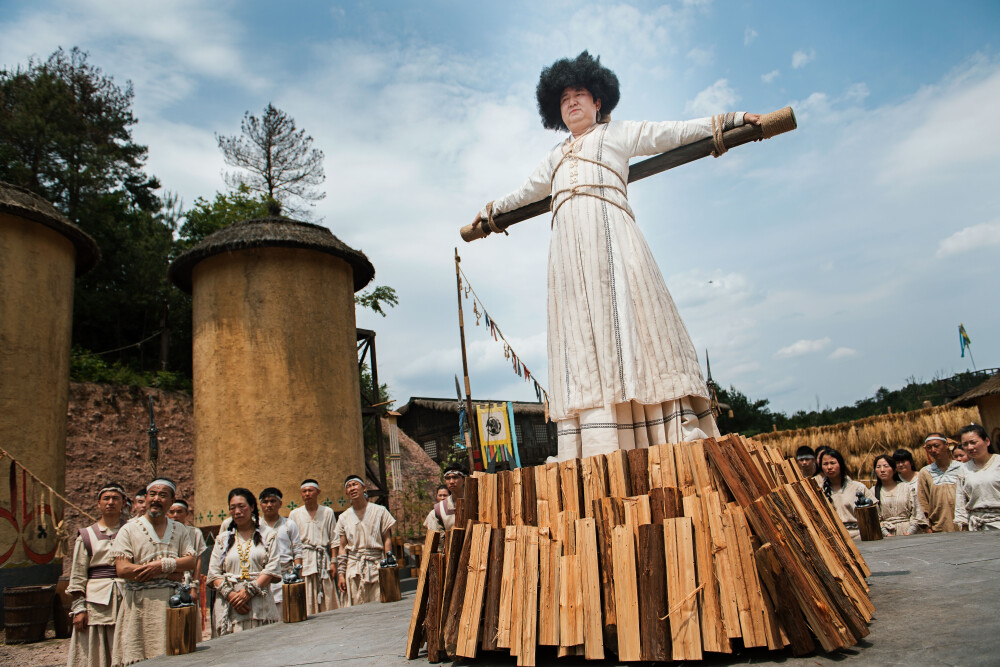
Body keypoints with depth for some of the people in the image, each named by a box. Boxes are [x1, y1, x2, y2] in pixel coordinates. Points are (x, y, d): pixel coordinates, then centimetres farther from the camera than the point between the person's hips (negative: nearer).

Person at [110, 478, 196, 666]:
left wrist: (162, 565, -13)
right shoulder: (129, 530, 4)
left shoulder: (179, 530, 13)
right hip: (139, 606, -2)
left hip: (172, 603, 2)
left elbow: (191, 561, 3)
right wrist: (169, 573, -8)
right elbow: (122, 569, -8)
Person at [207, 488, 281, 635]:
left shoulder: (268, 535, 10)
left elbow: (272, 569, 0)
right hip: (230, 608, 1)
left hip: (260, 606, -1)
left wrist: (249, 591, -12)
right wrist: (230, 594, -9)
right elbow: (213, 574, 8)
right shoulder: (223, 539, 17)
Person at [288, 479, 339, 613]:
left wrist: (333, 562, 1)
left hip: (323, 561, 0)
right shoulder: (294, 514, 10)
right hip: (303, 561, 0)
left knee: (327, 602, -2)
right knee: (306, 604, -5)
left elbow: (333, 540, 9)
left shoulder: (328, 512, 9)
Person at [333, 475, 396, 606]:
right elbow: (342, 547, 10)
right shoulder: (344, 517, 11)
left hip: (376, 566, -2)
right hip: (353, 569, 2)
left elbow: (387, 540, 3)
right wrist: (341, 573, 2)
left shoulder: (379, 511, 4)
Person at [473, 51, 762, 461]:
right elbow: (525, 192, 48)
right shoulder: (555, 159, 35)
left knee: (622, 311, -17)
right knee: (583, 330, -9)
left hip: (608, 228, -4)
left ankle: (682, 434, -20)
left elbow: (674, 133, 19)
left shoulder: (617, 134, 22)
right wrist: (491, 211, 57)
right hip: (568, 240, 4)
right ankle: (600, 447, -18)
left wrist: (731, 119, 14)